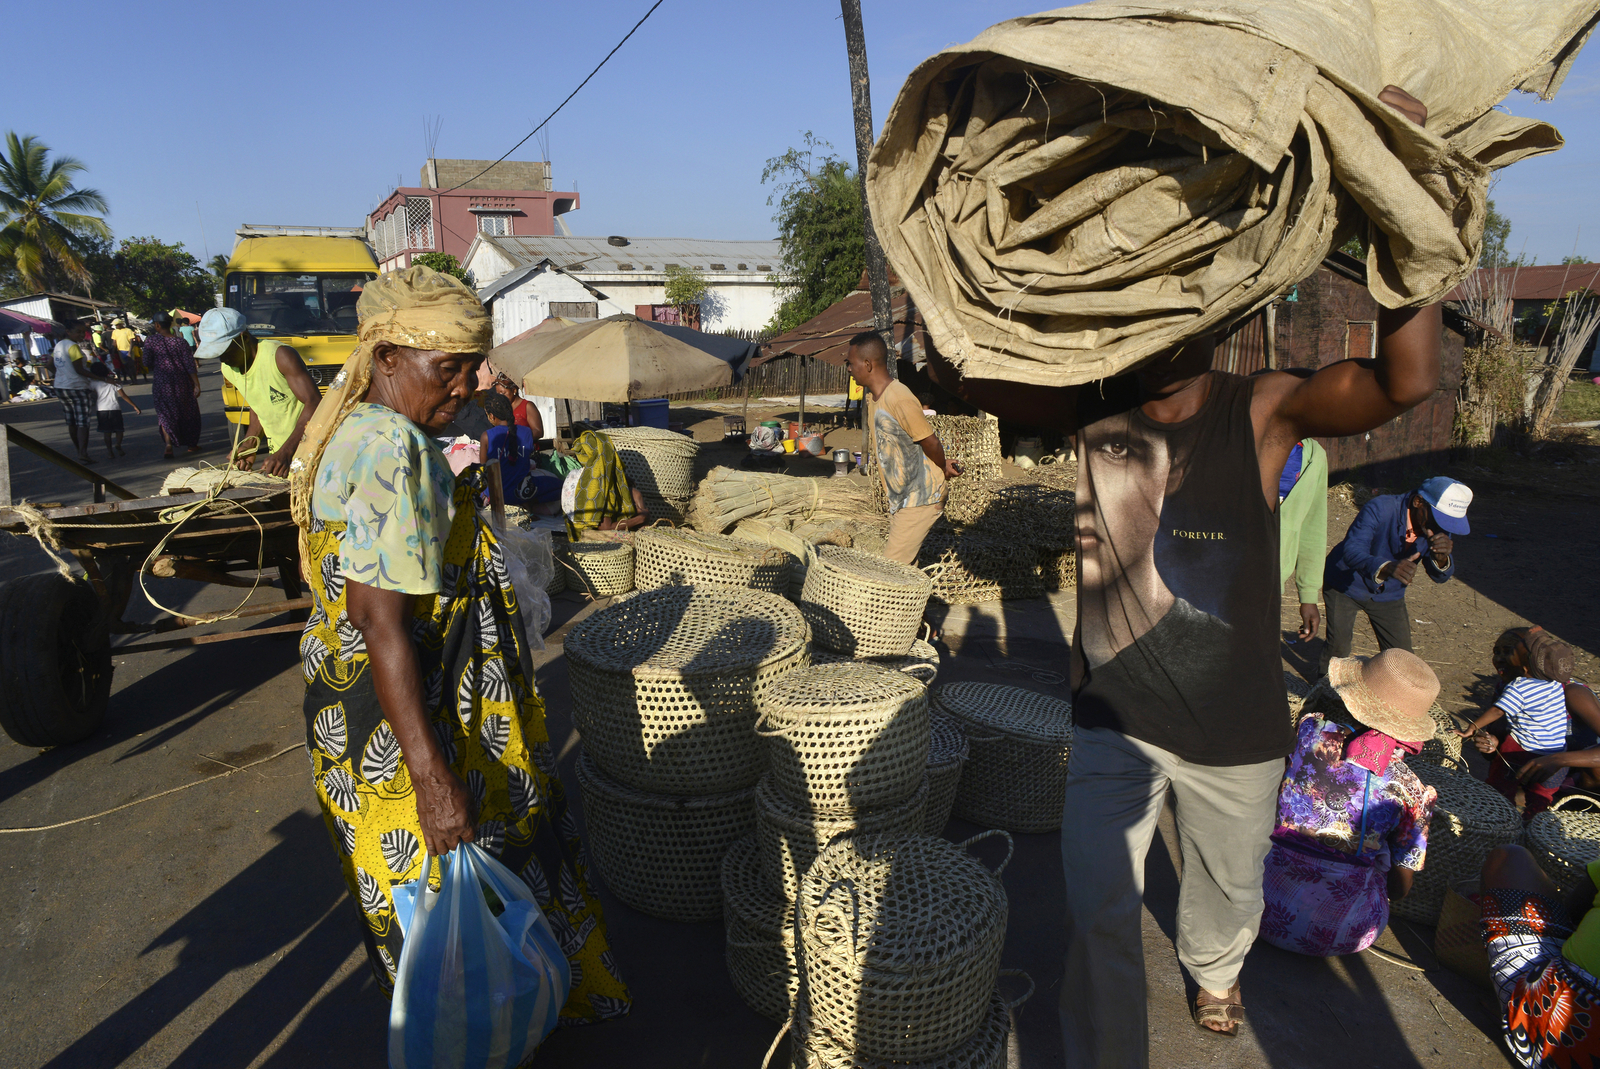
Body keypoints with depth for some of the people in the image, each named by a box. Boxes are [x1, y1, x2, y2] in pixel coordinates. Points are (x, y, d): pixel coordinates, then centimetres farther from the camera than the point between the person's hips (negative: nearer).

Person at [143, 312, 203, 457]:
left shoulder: (152, 341, -7)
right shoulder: (179, 342, -8)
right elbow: (190, 366, -9)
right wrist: (197, 385, -5)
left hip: (161, 384, 0)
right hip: (181, 384, 0)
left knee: (165, 414, 5)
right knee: (188, 413, 14)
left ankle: (168, 445, -13)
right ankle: (191, 444, 23)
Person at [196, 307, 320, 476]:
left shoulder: (279, 356, -16)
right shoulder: (228, 370, 7)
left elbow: (314, 403, -22)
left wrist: (285, 453, -29)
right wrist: (249, 446, 2)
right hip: (278, 454, 7)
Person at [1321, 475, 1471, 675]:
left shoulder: (1439, 526, -13)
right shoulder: (1379, 509, -31)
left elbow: (1440, 576, -13)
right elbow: (1352, 550, -43)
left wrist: (1442, 557, -37)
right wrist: (1386, 568, -63)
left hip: (1388, 593, 5)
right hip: (1346, 584, -5)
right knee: (1338, 650, -7)